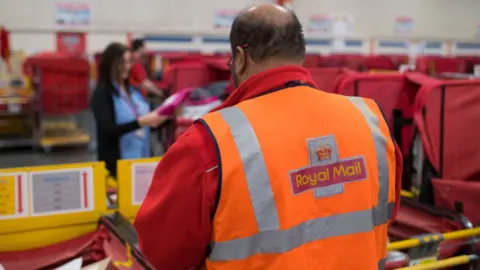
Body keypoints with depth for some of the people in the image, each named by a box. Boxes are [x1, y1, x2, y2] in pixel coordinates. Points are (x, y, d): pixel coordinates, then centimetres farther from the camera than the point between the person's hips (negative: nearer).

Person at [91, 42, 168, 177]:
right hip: (117, 163, -6)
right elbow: (107, 130, -18)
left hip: (142, 159, 6)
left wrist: (156, 119, -5)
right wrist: (140, 122, -26)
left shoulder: (133, 90, 11)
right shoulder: (102, 93, -7)